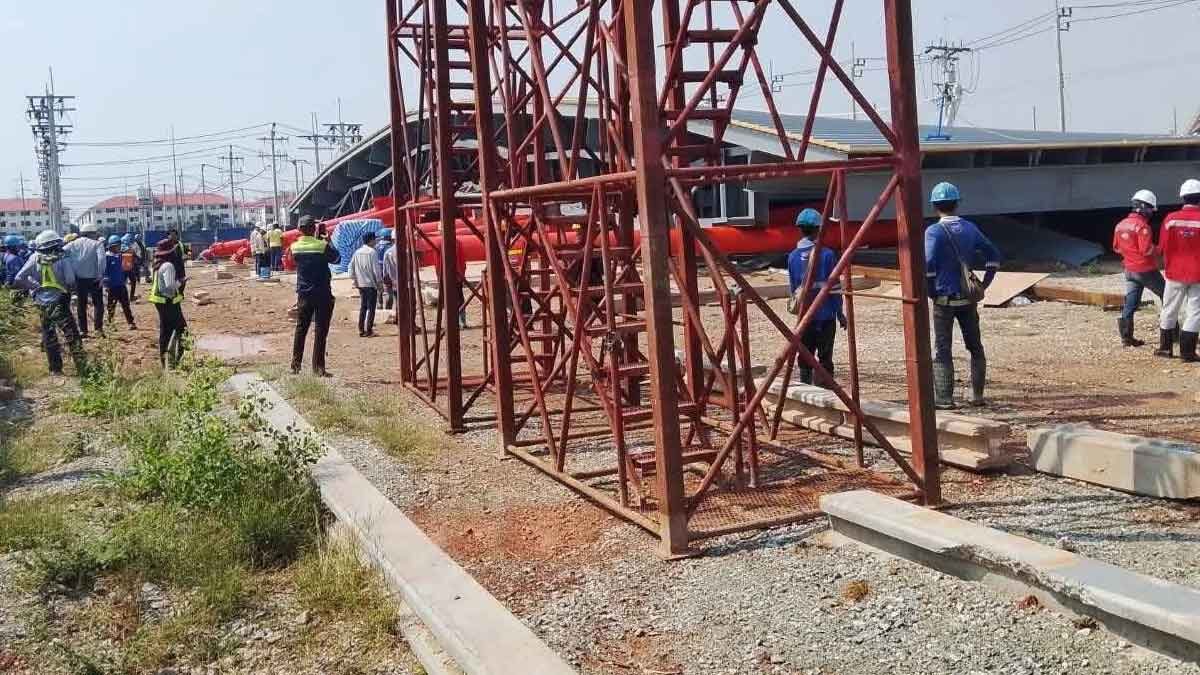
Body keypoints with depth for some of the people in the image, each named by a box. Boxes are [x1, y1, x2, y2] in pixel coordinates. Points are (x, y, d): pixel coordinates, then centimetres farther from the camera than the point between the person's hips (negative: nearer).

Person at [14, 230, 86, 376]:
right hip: (59, 303, -3)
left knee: (49, 337, 17)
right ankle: (82, 369, -5)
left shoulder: (35, 258, -3)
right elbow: (71, 282, -15)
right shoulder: (64, 258, -11)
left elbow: (19, 279, -4)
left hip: (42, 304, 3)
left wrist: (34, 287, 10)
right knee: (72, 337, 0)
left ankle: (55, 369, 21)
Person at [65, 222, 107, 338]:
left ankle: (83, 330, 15)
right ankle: (99, 327, -4)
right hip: (93, 279, -3)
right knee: (98, 303, 8)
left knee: (81, 304, 14)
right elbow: (101, 258, -21)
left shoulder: (74, 243, 6)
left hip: (79, 278, 3)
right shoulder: (97, 244, -5)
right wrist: (101, 274, -17)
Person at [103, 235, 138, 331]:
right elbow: (105, 271, -11)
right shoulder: (107, 257, -9)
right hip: (112, 286, -5)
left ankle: (131, 323, 1)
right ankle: (109, 322, 18)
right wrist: (106, 284, -14)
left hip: (121, 285, 5)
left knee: (126, 305, 2)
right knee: (111, 305, 6)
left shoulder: (120, 256, 8)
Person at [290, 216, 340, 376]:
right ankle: (318, 368, 1)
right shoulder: (322, 246, -14)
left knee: (301, 329, 14)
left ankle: (295, 365, 14)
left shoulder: (295, 247, -2)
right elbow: (337, 259, 1)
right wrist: (328, 241, 7)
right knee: (321, 331, 1)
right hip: (322, 295, -4)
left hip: (304, 295, 4)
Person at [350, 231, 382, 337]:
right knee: (371, 308, -1)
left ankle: (361, 330, 12)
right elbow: (376, 269, -13)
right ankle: (369, 331, -3)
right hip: (371, 284, -6)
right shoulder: (372, 252, -11)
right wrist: (379, 282, -5)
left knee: (363, 307, 13)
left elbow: (351, 267, 9)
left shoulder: (357, 252, 8)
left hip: (360, 284, 6)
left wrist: (354, 280, 16)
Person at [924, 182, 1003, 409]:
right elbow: (993, 255, 9)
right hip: (969, 299, 5)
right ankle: (977, 395, 21)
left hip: (944, 299, -5)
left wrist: (931, 292, -11)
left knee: (942, 350, 2)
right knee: (975, 347, 15)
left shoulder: (934, 231, -11)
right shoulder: (970, 228, 5)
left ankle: (944, 399, 2)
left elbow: (928, 264, -24)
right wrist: (983, 285, 12)